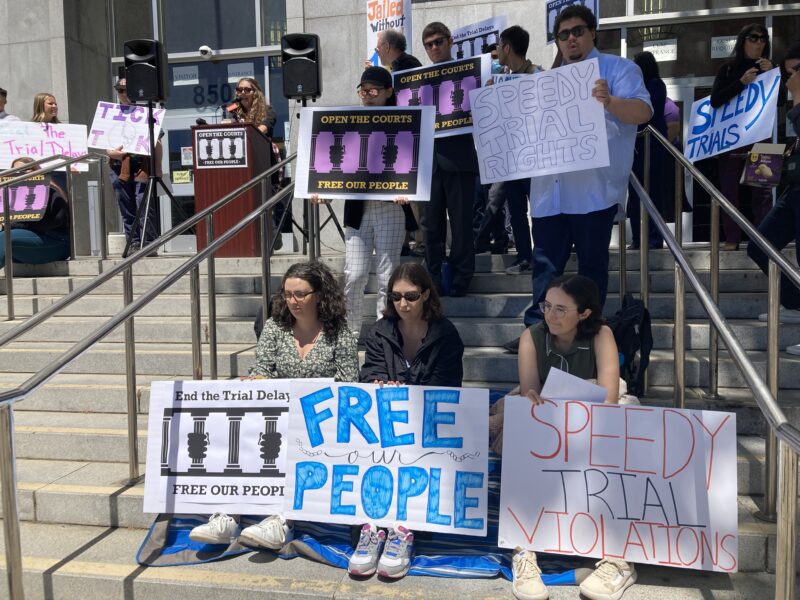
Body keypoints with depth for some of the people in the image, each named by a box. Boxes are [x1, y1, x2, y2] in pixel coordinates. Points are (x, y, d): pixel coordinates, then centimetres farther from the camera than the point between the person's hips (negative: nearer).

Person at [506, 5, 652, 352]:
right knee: (545, 264, 6)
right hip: (549, 190, 5)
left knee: (591, 263, 2)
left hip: (594, 189, -5)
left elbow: (643, 111, -11)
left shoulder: (618, 69, 4)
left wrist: (610, 102, -31)